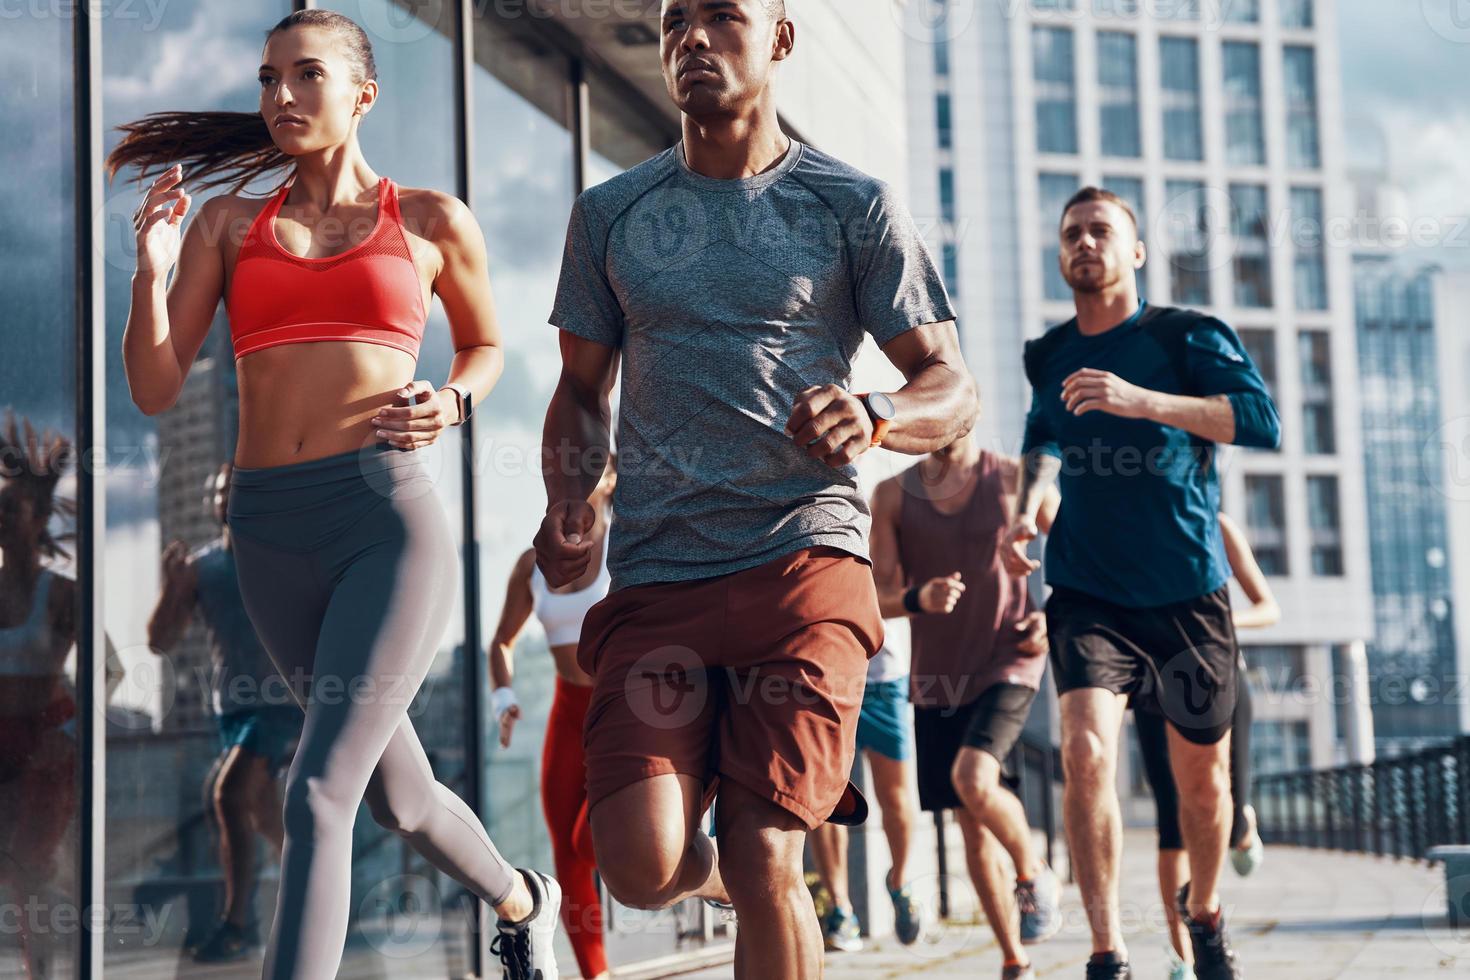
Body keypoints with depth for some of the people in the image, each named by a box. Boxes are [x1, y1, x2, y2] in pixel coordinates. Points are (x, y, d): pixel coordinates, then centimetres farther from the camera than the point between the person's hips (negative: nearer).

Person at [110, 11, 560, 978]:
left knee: (318, 795, -18)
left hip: (388, 516, -4)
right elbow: (155, 388, 7)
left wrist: (450, 405, 1)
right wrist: (152, 272, -11)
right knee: (397, 795, 18)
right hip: (270, 533, 4)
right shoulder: (229, 225, 12)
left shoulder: (432, 222, 7)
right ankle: (520, 899, 47)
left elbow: (486, 344, 23)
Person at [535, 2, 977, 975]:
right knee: (642, 865, -11)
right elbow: (583, 389, 21)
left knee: (763, 863, -11)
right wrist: (566, 505, 2)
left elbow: (953, 386, 5)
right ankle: (739, 875, 25)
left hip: (805, 560, -2)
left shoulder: (856, 206, 6)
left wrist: (873, 415, -18)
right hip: (655, 573, 2)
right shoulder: (610, 213, 14)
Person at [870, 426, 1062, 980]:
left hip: (1008, 662, -3)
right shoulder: (893, 496, 2)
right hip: (936, 676, 3)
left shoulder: (1016, 481, -2)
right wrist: (918, 598, -23)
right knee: (972, 825, 6)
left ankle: (1035, 877, 3)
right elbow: (878, 597, -1)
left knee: (973, 779, -26)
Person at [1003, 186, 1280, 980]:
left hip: (1188, 593, -1)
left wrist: (1140, 400, -29)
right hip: (1087, 593, 1)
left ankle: (1204, 915, 38)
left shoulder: (1188, 335, -3)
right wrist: (1026, 508, 2)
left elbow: (1261, 420, -18)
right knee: (1086, 750, -21)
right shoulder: (1047, 355, 9)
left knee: (1201, 775, 10)